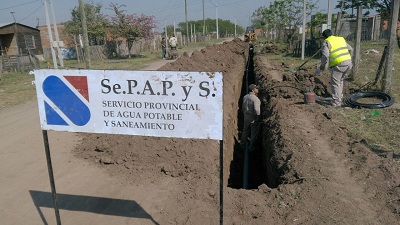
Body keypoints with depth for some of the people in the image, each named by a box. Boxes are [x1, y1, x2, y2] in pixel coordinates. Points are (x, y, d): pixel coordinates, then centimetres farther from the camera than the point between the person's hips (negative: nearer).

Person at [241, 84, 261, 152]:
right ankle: (251, 148, 19)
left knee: (245, 131, 22)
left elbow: (243, 107, 8)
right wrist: (258, 116, -12)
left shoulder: (245, 97, -1)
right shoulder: (256, 99, -23)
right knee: (254, 134, 9)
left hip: (246, 117, 7)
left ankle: (242, 145, 35)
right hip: (254, 118, -6)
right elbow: (257, 110, -30)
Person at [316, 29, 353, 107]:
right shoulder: (341, 39, 22)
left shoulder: (326, 43, 1)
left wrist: (321, 67, -2)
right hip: (348, 62, 7)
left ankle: (336, 103, -4)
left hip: (338, 64, -7)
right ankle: (339, 99, 26)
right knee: (340, 81, 21)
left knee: (335, 84, -2)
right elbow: (350, 49, 25)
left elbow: (325, 56, -12)